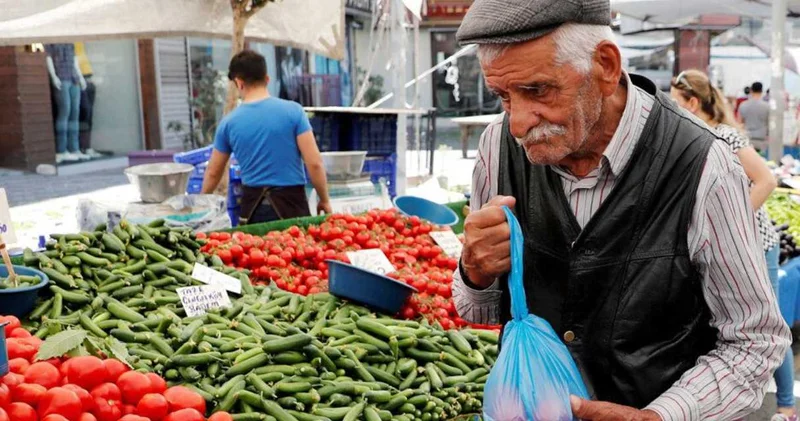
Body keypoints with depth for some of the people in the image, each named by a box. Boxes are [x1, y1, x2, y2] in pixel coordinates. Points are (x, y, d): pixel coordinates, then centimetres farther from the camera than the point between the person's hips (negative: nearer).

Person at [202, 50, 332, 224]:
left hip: (253, 205, 3)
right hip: (290, 202, -2)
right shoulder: (293, 111, -6)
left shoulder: (229, 122, 2)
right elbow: (314, 163, -9)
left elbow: (213, 173, 14)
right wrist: (324, 200, 4)